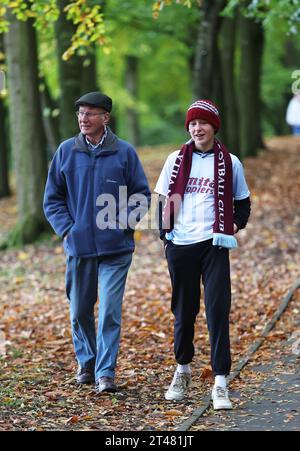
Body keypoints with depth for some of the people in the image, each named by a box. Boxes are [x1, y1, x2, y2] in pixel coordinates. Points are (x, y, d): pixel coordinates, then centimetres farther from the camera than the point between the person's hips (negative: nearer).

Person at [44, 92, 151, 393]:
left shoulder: (124, 152, -1)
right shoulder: (66, 151, 3)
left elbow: (141, 195, 5)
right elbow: (52, 198, 8)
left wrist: (124, 224, -8)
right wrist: (66, 229, -4)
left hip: (116, 248, -2)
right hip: (78, 246, 2)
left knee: (109, 311, -7)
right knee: (80, 311, 12)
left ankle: (106, 372, -3)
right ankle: (86, 362, 31)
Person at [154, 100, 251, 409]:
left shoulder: (230, 163, 4)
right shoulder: (176, 160, 7)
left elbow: (243, 203, 15)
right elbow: (163, 201, 13)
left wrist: (234, 226, -1)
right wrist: (165, 235, 4)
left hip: (214, 245, -2)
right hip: (180, 246, 2)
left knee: (218, 310, -10)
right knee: (183, 311, 11)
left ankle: (220, 383, -9)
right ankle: (183, 370, 31)